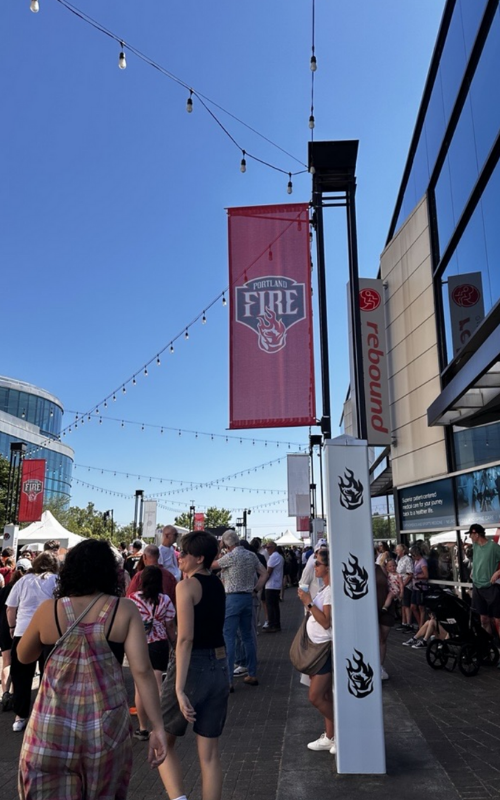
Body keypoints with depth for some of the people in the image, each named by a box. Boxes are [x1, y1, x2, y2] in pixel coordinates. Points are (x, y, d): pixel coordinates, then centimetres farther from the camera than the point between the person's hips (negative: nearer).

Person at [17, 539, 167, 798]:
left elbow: (23, 656, 11)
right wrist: (157, 726, -9)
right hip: (106, 725, 1)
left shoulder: (48, 610, -6)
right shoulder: (125, 610, -9)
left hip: (52, 725, 0)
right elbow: (142, 670, -14)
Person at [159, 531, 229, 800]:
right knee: (209, 753, 13)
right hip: (219, 669, 7)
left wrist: (179, 688, -22)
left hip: (192, 668, -6)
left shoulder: (187, 586, -14)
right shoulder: (218, 585, 7)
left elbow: (185, 639, -21)